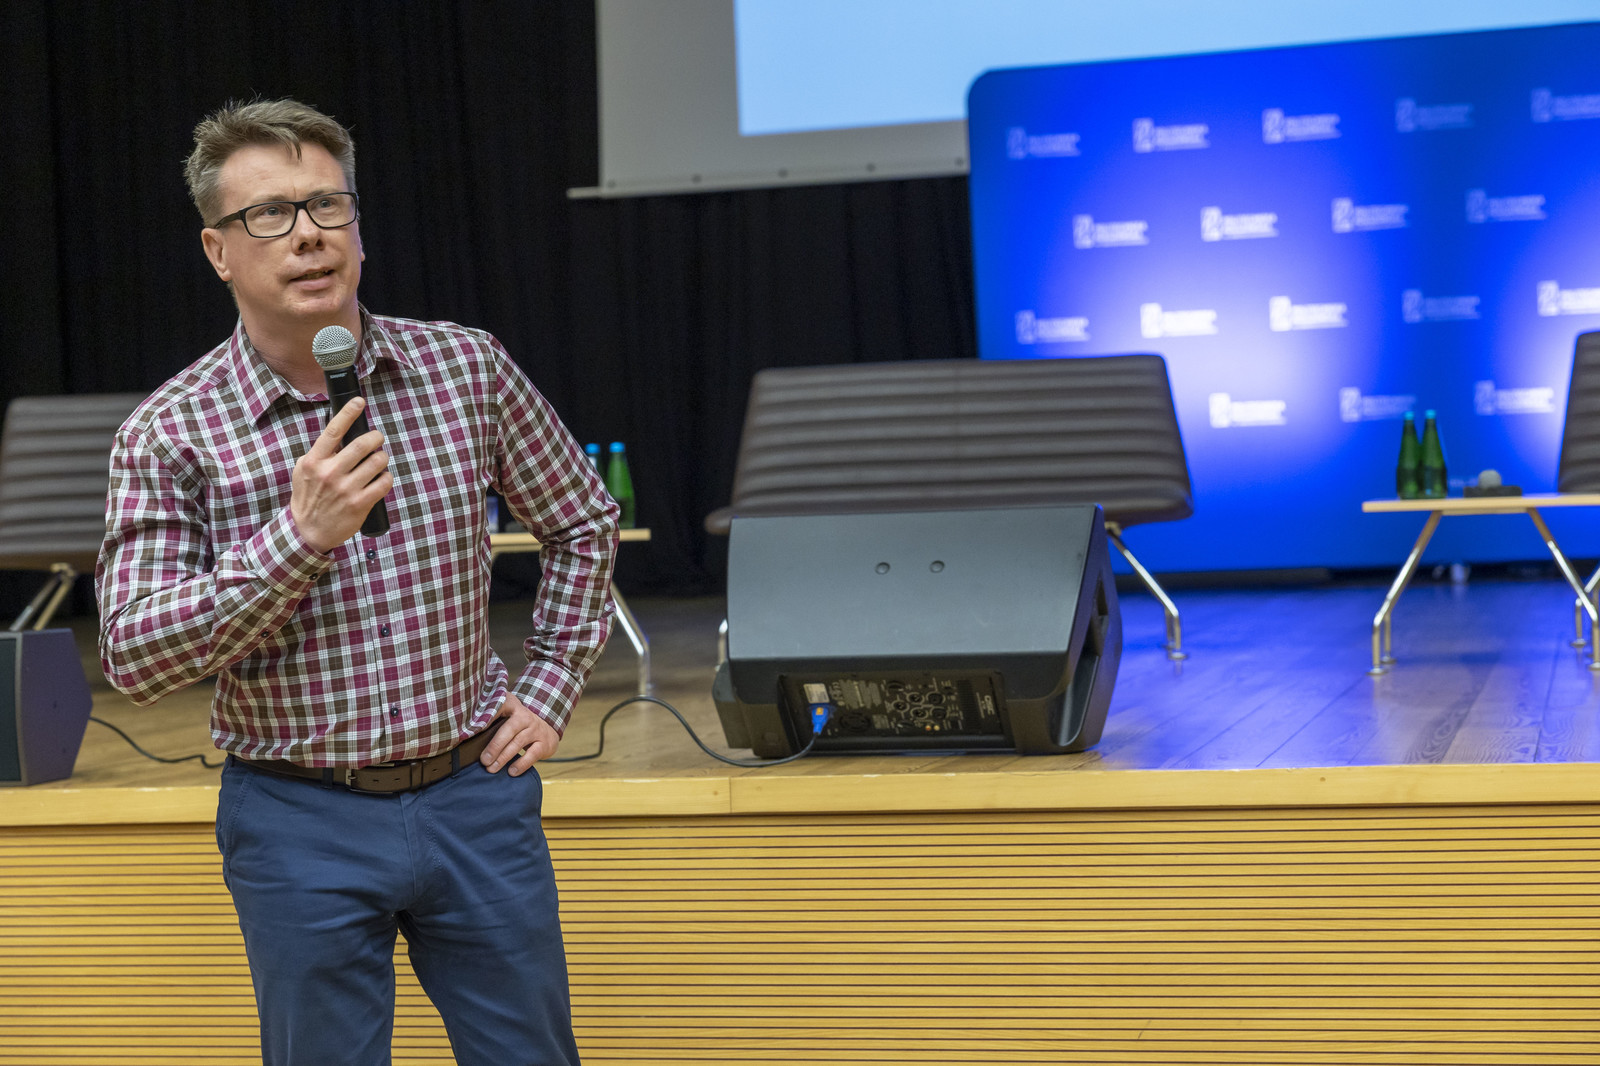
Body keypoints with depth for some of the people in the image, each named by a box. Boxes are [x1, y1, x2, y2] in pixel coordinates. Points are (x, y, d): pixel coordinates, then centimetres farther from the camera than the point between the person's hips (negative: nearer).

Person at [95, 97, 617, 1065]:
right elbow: (134, 656, -15)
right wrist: (298, 537, -24)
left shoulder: (465, 367, -1)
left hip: (475, 794, 2)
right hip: (302, 821, -2)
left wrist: (551, 691, 7)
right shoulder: (170, 434, -8)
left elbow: (583, 522, 14)